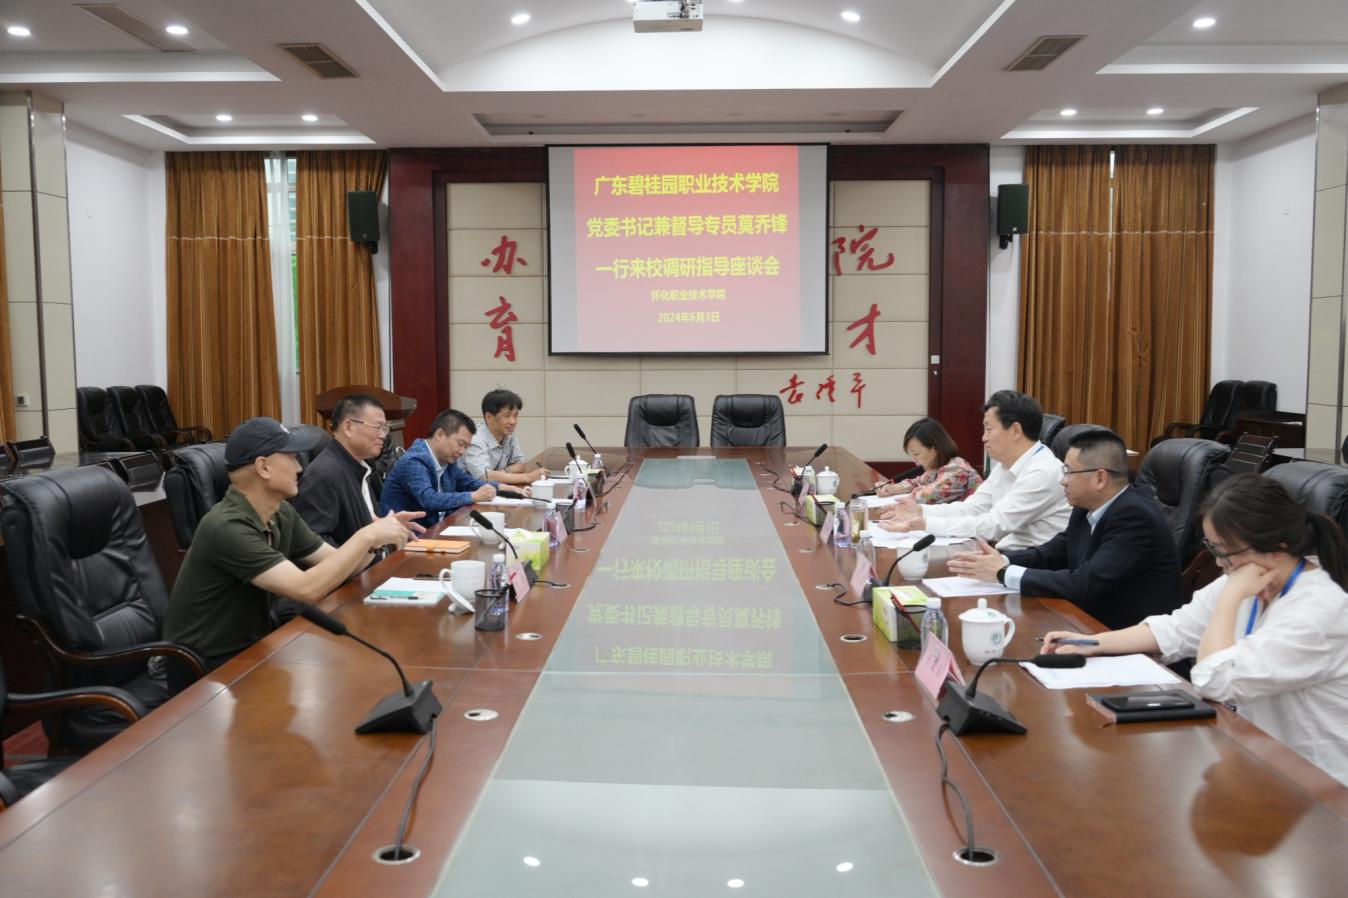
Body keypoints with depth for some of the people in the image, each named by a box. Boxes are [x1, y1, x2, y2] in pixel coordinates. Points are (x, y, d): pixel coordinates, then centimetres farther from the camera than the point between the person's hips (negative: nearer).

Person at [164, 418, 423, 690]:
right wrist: (367, 536, -25)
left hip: (254, 646, 8)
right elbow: (307, 588, -32)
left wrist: (374, 540, -13)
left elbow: (337, 567, 6)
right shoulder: (227, 527, -25)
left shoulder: (282, 514, 1)